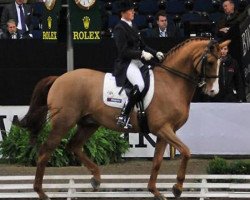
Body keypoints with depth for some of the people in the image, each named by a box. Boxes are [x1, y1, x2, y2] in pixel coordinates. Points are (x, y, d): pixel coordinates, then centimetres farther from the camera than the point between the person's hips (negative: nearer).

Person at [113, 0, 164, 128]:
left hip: (137, 62, 10)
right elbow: (123, 51, -17)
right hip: (126, 64, -10)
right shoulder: (119, 29, -10)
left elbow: (142, 45, 20)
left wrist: (156, 54, 6)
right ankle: (124, 116, -29)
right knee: (140, 85, -32)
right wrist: (141, 54, -21)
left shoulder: (133, 26, 17)